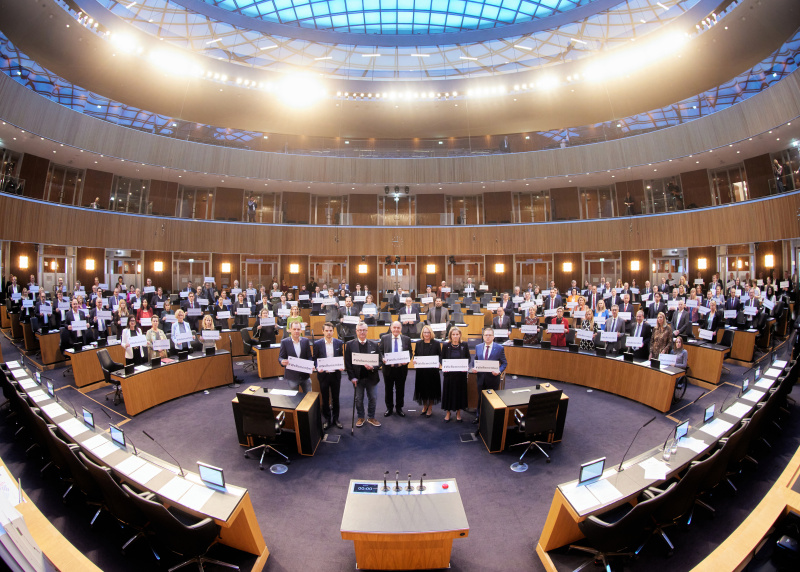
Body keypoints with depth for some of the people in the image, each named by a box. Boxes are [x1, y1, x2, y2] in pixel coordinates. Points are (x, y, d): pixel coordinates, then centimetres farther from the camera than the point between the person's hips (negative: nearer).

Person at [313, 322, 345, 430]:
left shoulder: (339, 343, 0)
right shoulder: (317, 344, -5)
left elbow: (341, 357, 5)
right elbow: (315, 359, -1)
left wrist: (342, 366, -13)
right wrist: (317, 367, -19)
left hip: (336, 374, 1)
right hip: (323, 374, -1)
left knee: (335, 398, 13)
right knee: (325, 399, 11)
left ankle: (336, 418, 28)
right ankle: (327, 419, 26)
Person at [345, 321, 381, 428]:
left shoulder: (374, 344, 0)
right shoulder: (350, 344, -3)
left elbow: (379, 360, 0)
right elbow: (347, 362, -4)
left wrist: (373, 367, -20)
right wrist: (352, 377, -10)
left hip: (371, 377, 1)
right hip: (358, 378, -1)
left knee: (373, 398, 11)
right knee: (359, 399, 13)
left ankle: (371, 418, 31)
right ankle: (361, 417, 34)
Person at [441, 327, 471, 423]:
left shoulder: (464, 345, -4)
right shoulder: (445, 345, -5)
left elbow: (468, 358, 5)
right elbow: (442, 358, 2)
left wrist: (466, 366, -13)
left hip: (461, 373, 1)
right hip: (449, 373, 0)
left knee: (460, 391, 10)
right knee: (448, 391, 8)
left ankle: (458, 412, 30)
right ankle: (448, 412, 26)